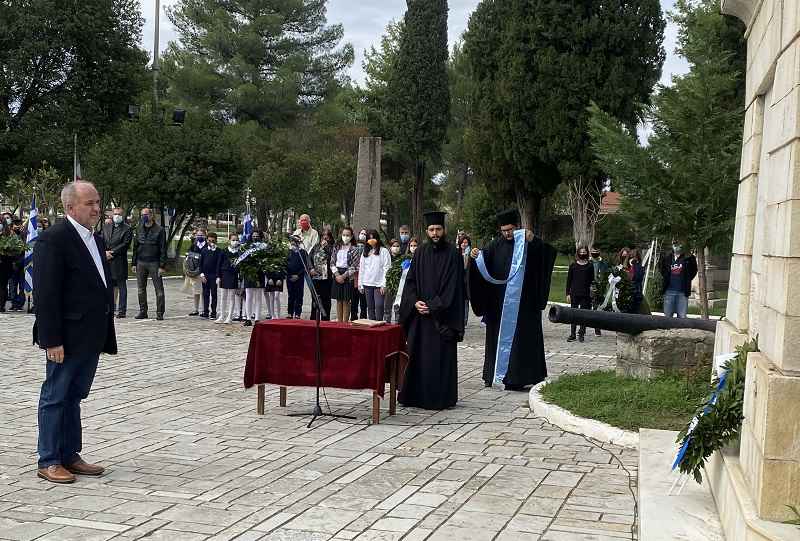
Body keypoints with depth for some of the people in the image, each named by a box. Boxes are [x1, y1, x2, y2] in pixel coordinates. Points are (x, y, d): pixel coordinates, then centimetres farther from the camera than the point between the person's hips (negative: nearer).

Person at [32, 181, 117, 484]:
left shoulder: (97, 241, 14)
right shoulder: (53, 240, -12)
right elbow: (45, 295, -16)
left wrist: (107, 335, 13)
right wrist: (52, 340, -19)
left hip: (91, 338, 8)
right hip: (67, 338, -8)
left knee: (74, 397, 16)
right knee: (55, 398, 3)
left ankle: (70, 456, 25)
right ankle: (48, 461, 12)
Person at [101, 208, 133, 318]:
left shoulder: (127, 229, 1)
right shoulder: (106, 228, 17)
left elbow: (125, 245, -8)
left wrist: (112, 252, -13)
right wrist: (105, 252, -7)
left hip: (120, 261, -5)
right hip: (106, 261, 5)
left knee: (121, 286, -1)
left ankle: (122, 310, 2)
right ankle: (111, 307, 16)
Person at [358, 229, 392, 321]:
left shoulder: (384, 251, -1)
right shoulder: (365, 252, 15)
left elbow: (387, 269, -6)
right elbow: (361, 269, 15)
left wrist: (384, 285, -12)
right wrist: (360, 284, 8)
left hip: (379, 284, -5)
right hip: (367, 284, 5)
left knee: (379, 306, -11)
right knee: (370, 307, 7)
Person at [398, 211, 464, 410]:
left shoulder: (453, 254, -4)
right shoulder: (420, 253, 8)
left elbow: (452, 286, -9)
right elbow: (410, 281, 8)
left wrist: (433, 306, -14)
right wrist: (415, 302, -9)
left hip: (442, 316, -4)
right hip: (419, 313, 4)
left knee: (441, 356, -1)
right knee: (417, 355, 6)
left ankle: (440, 398, 7)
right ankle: (416, 396, 14)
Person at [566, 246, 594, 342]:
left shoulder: (590, 266, 5)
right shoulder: (573, 265, 6)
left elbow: (592, 281, 6)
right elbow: (569, 280, 7)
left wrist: (592, 293, -2)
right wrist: (568, 293, 3)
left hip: (586, 294, -1)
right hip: (574, 294, 1)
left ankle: (581, 334, 8)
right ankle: (572, 334, 8)